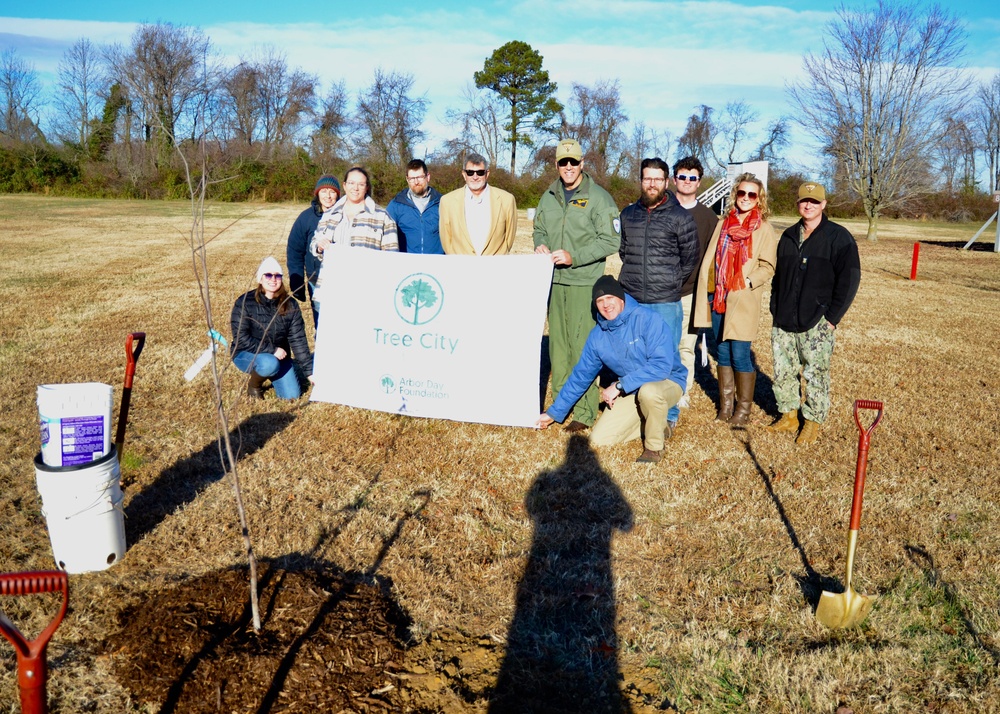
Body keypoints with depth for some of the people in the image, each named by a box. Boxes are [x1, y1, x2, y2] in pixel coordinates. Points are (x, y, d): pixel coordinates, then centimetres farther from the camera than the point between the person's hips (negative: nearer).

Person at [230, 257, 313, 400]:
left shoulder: (290, 305, -6)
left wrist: (309, 371, -10)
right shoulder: (244, 303, -16)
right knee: (269, 364, -37)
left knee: (292, 395, -10)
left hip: (278, 356, 4)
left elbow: (298, 340, -6)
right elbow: (241, 338, -20)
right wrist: (271, 350, -26)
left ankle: (272, 375, 22)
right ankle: (253, 385, -3)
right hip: (246, 354, -4)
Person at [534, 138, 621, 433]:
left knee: (582, 346, -7)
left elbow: (611, 241, -9)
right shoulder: (549, 197, 12)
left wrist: (574, 256, -17)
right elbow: (539, 228, 24)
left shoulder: (599, 197, -5)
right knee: (557, 344, 10)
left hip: (584, 282, -6)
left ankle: (585, 412, 0)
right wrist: (540, 245, 0)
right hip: (554, 280, 6)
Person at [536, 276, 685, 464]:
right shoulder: (597, 335, -4)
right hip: (631, 392, 6)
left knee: (648, 391, -40)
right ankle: (657, 423, 14)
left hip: (667, 382, -5)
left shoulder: (647, 319, -22)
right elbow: (581, 376, 7)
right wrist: (554, 412, 11)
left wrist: (619, 385, -29)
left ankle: (654, 446, -12)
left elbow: (661, 365, -30)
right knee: (599, 439, -6)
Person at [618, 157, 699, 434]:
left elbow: (690, 260, 4)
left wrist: (671, 283, 2)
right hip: (630, 300, 4)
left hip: (665, 302, -4)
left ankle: (668, 416, 15)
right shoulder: (628, 213, 10)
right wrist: (633, 278, 10)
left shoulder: (680, 217, -2)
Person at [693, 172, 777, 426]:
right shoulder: (723, 224, 11)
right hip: (718, 298, 4)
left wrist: (748, 281, -18)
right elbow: (709, 260, 11)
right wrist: (705, 292, 4)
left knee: (740, 355, -4)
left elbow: (768, 267, -3)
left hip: (744, 301, -4)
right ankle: (725, 404, 20)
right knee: (723, 353, 9)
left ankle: (743, 408, 10)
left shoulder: (764, 229, 0)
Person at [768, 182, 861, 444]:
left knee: (816, 375, 0)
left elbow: (849, 279, -7)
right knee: (782, 372, 9)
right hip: (783, 322, 6)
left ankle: (813, 421, 13)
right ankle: (789, 415, 23)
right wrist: (775, 309, 11)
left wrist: (832, 317, -11)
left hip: (816, 324, -5)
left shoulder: (838, 237, -4)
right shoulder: (788, 236, 14)